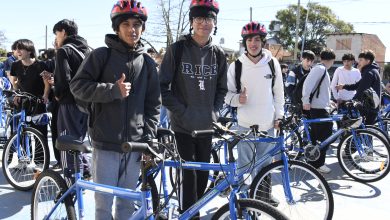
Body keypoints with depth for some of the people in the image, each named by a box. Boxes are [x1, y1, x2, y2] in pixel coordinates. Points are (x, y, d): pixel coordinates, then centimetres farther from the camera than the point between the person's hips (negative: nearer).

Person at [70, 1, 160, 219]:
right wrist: (113, 90, -15)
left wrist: (149, 138, 3)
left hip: (135, 145, 3)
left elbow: (153, 104, 10)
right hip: (106, 143, -3)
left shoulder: (148, 63, 9)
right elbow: (78, 85, -5)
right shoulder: (102, 55, 0)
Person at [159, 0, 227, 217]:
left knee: (203, 173, 11)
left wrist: (214, 112, 1)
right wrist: (181, 111, -12)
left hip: (207, 124, 4)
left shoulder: (218, 54, 6)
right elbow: (163, 86, -5)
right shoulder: (177, 49, -6)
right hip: (183, 124, -4)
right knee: (190, 173, -4)